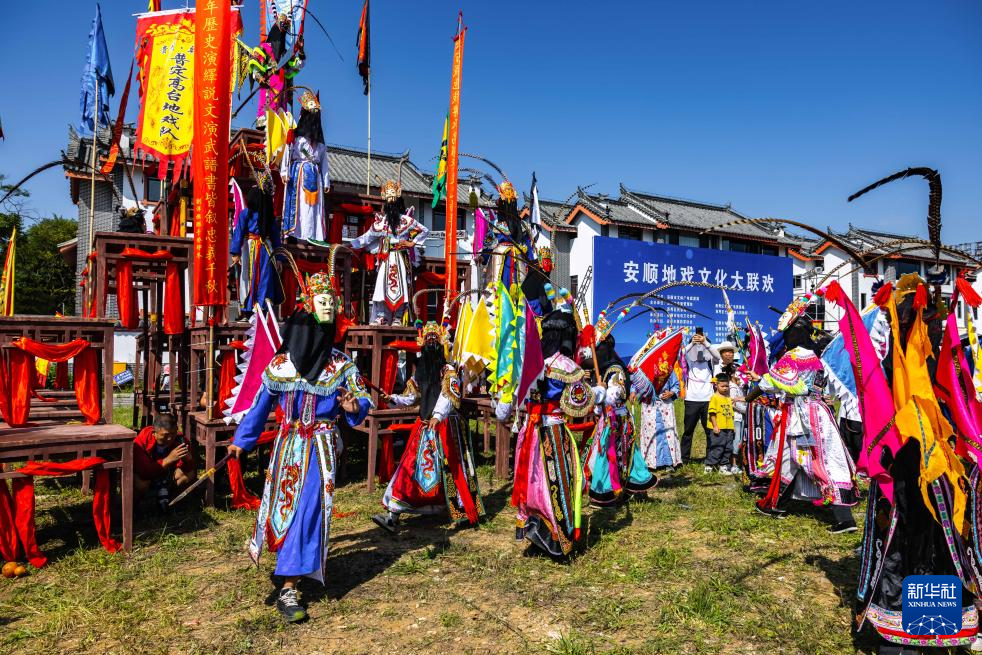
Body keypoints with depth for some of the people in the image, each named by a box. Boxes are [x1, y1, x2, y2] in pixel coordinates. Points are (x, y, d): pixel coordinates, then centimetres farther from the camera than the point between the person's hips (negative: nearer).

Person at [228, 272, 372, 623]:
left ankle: (288, 590, 2)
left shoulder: (341, 365, 0)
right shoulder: (281, 363, 2)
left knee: (309, 510, -6)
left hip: (322, 446, -1)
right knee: (283, 504, 8)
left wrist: (354, 407, -25)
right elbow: (260, 405, 8)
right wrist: (240, 440, 11)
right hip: (288, 444, 2)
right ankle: (288, 563, 37)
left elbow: (363, 401, -2)